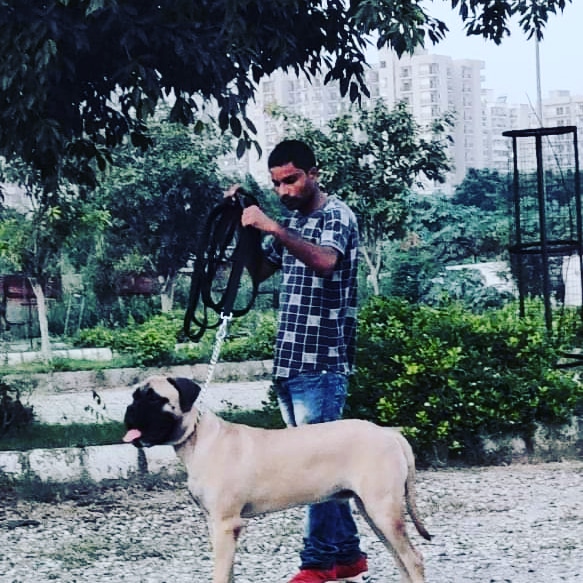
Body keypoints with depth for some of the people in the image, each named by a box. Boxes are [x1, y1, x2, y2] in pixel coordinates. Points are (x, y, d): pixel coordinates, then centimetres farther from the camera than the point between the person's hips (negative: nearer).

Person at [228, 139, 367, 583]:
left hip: (321, 362, -8)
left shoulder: (336, 215, -7)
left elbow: (325, 261, -27)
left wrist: (274, 228, -32)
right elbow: (260, 270, 23)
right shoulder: (293, 222, 19)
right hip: (289, 362, 8)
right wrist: (243, 222, 11)